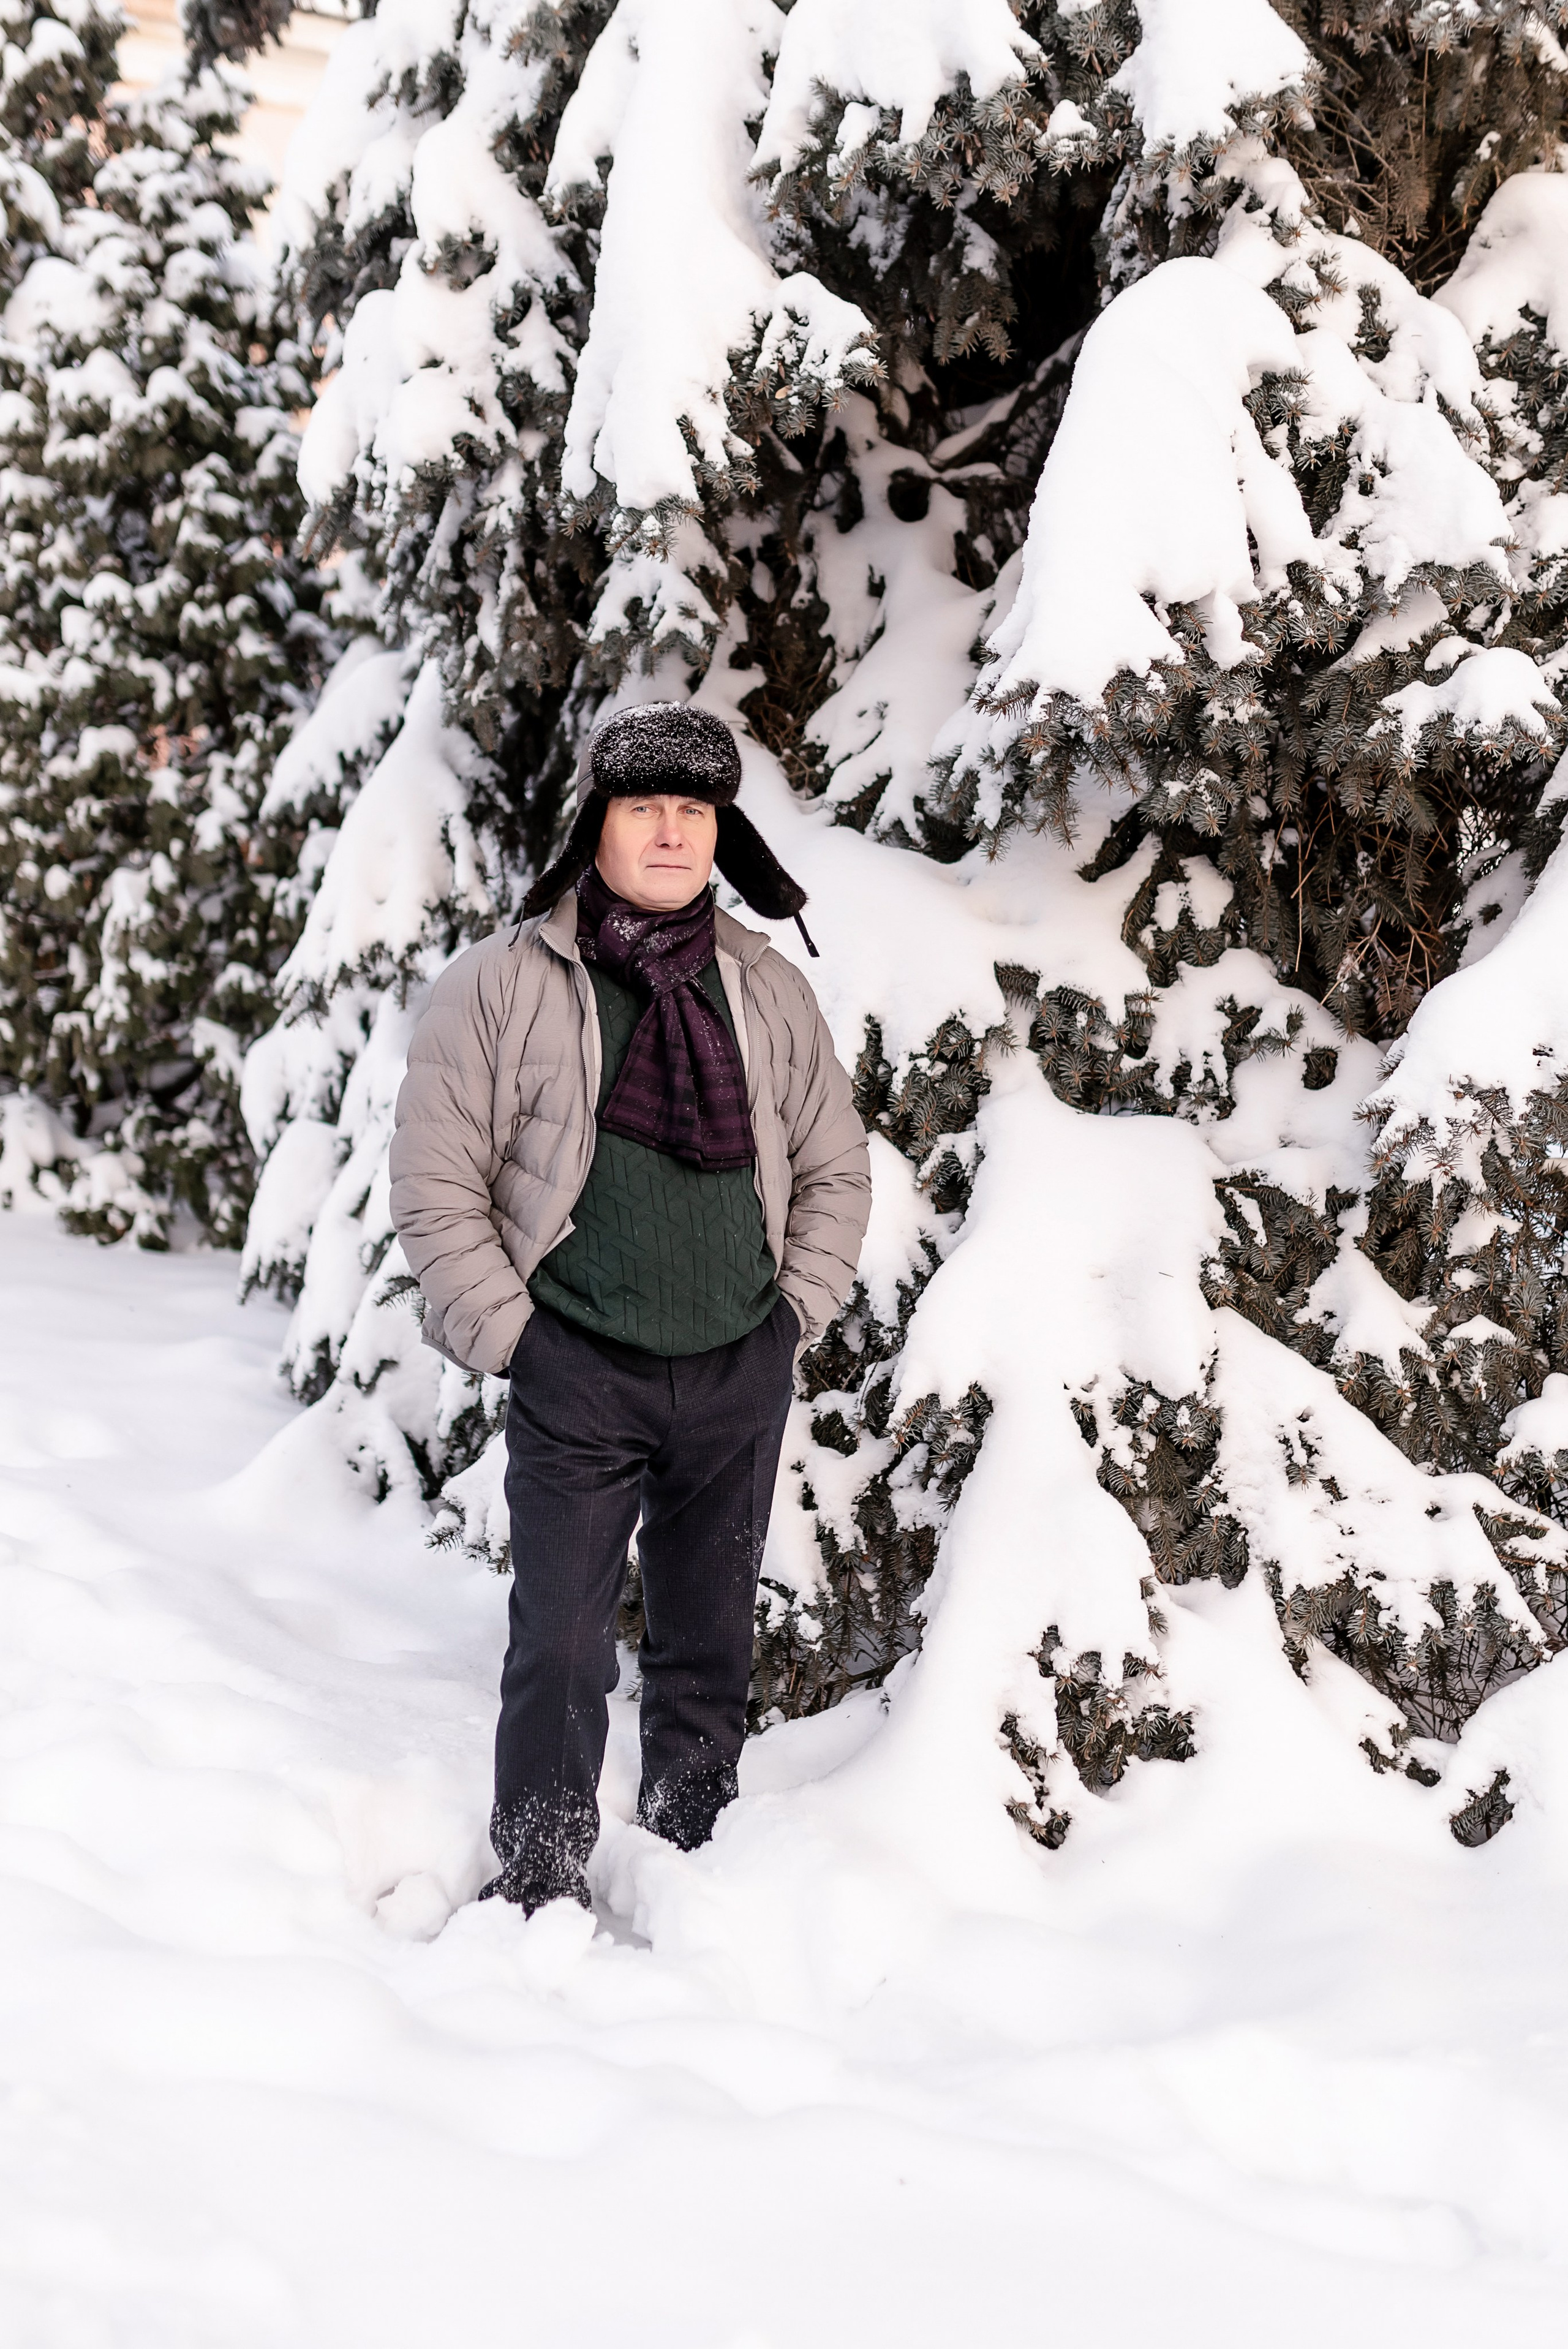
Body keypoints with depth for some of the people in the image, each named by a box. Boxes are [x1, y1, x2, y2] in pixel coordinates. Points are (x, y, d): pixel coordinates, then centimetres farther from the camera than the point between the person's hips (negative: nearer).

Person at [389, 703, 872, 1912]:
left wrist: (794, 1314, 5)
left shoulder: (769, 990, 6)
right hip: (577, 1372, -3)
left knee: (712, 1641, 13)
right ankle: (538, 1886, 9)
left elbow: (836, 1168, 14)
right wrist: (508, 1337, -7)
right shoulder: (501, 983, -5)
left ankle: (695, 1863, 27)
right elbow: (437, 1185, -4)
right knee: (563, 1644, -4)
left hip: (740, 1373, 4)